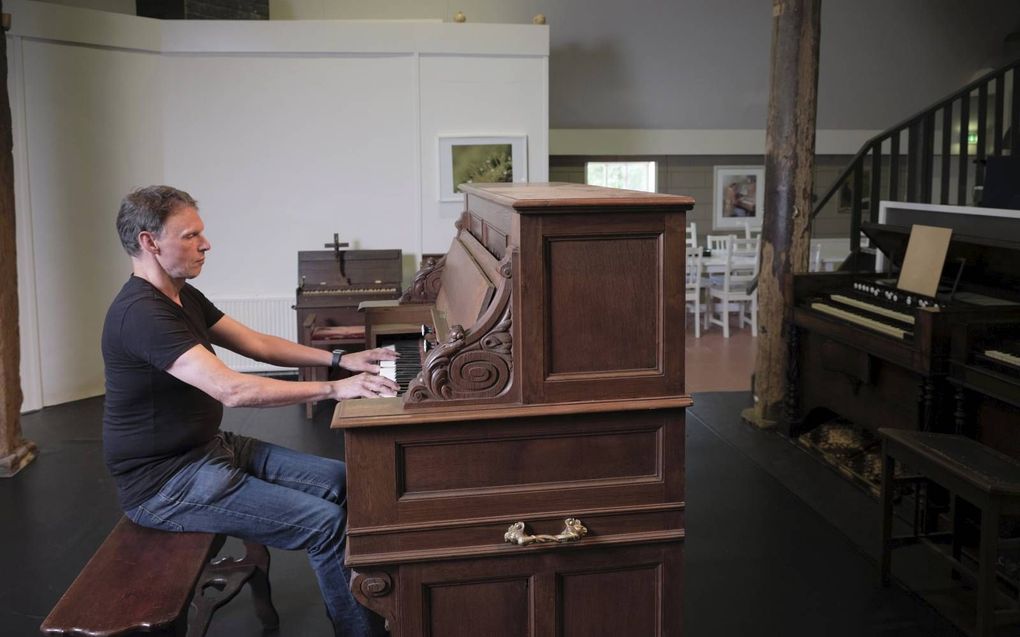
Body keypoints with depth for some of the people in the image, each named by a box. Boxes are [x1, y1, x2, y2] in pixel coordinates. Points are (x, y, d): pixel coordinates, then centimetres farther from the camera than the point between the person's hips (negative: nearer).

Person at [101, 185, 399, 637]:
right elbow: (232, 389, -34)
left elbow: (257, 344, 13)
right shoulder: (141, 314, -25)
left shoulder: (183, 297, 8)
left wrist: (340, 359, 4)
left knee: (343, 481, 6)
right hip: (165, 484, -10)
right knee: (327, 523, -18)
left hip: (210, 448, 10)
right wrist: (333, 389, -31)